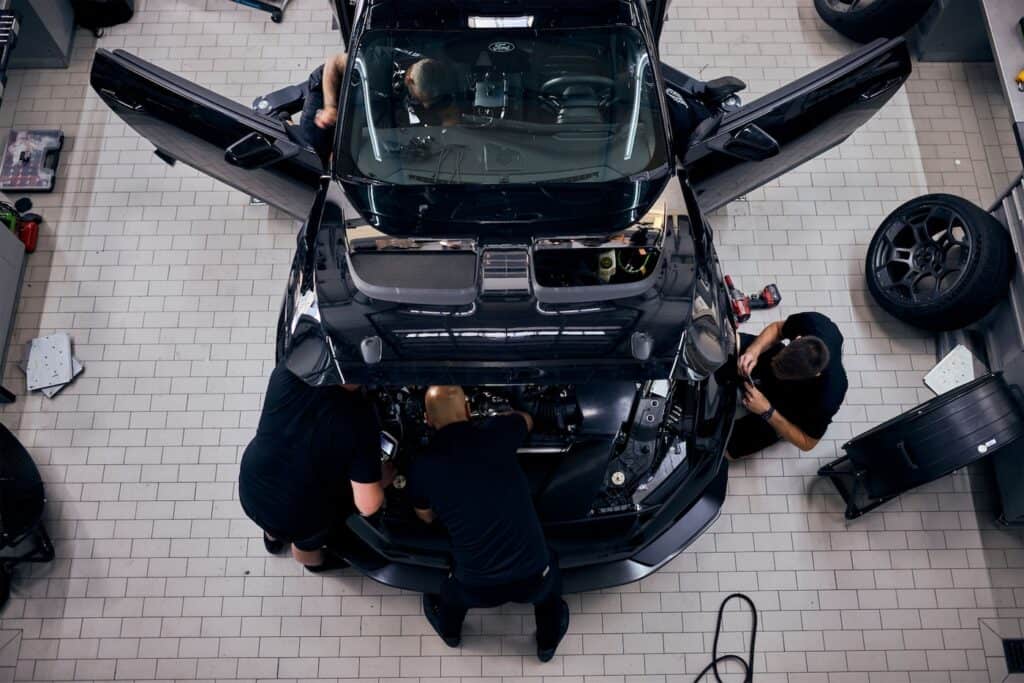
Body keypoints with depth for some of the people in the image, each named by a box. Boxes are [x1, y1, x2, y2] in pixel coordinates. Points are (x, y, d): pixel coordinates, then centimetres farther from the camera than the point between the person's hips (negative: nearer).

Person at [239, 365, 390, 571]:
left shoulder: (287, 373, -21)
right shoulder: (359, 419, -29)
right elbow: (368, 505, -24)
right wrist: (382, 480, -4)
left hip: (251, 488, 3)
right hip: (295, 519, -3)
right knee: (306, 541, 34)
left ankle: (273, 538, 70)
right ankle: (316, 562, 66)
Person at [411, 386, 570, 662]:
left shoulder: (422, 467, -5)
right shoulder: (495, 431, -8)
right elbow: (527, 420, 18)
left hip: (476, 587, 0)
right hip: (532, 576, 0)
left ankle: (449, 630, 59)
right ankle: (548, 641, 47)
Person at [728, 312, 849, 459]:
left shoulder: (826, 398, -43)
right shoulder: (813, 322, -36)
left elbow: (807, 443, -22)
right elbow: (777, 328, -10)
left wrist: (767, 412, -34)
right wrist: (753, 351, -31)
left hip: (791, 407, -3)